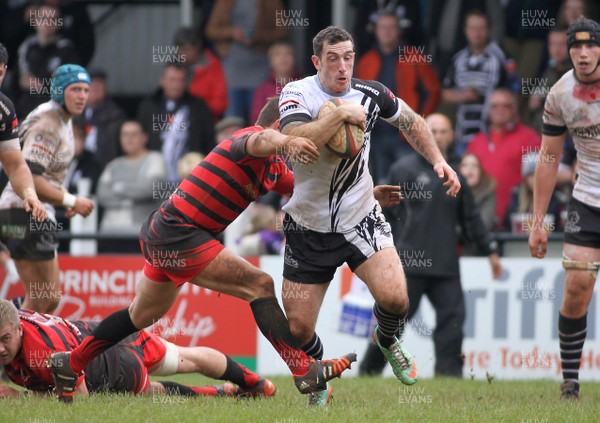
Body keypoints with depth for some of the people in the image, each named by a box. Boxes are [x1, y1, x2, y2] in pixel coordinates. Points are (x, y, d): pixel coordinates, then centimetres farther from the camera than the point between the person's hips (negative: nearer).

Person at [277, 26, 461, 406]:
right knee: (298, 328, -3)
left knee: (394, 296, -21)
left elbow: (411, 122, 17)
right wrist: (341, 114, -35)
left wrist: (437, 160, 6)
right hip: (308, 228, -1)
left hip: (360, 218, 1)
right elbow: (295, 140, -34)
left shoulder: (371, 93, -4)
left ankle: (388, 340, 15)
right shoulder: (297, 94, -14)